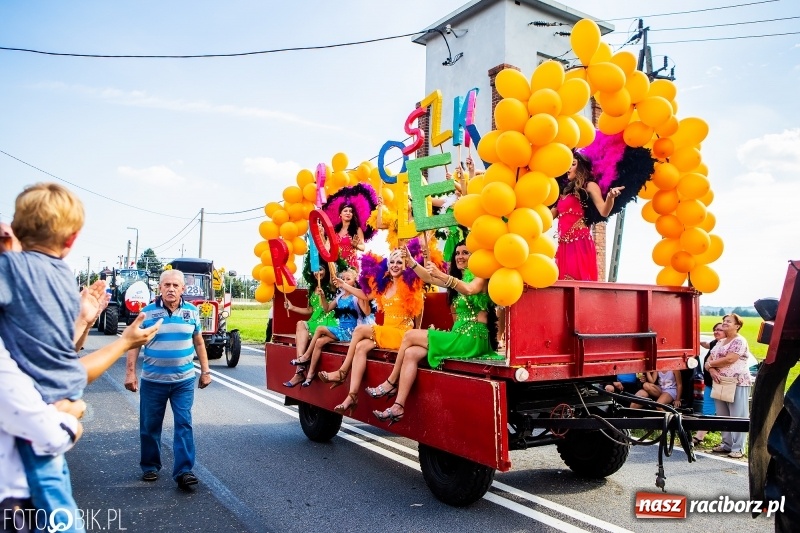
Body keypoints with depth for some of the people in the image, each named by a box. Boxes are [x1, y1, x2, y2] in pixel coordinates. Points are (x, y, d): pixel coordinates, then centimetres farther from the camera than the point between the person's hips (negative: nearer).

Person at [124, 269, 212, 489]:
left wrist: (205, 371, 9)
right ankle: (150, 466, 29)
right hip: (152, 380, 0)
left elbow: (198, 342, 10)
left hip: (184, 381, 0)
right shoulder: (147, 312, -4)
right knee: (150, 426, 11)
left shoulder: (192, 312, 2)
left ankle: (184, 471, 0)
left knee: (184, 424, -3)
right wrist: (130, 372, -7)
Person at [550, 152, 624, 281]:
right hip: (564, 245, 7)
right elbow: (550, 215, 22)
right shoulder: (566, 191, 22)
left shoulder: (589, 186, 3)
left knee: (579, 279, -11)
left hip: (580, 244, -7)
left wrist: (610, 197, -31)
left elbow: (604, 212, -12)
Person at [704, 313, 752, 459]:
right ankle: (727, 444, 19)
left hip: (737, 384, -8)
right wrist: (712, 370, -9)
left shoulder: (739, 341, -7)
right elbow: (709, 360, 13)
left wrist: (710, 364, -6)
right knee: (723, 416, 11)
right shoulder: (720, 343, 17)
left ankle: (738, 448, -2)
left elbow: (729, 359, -19)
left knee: (738, 417, -4)